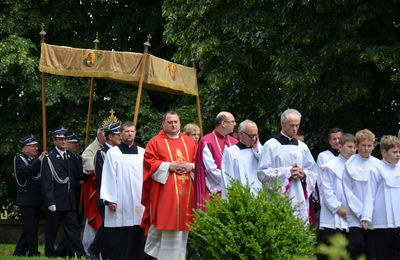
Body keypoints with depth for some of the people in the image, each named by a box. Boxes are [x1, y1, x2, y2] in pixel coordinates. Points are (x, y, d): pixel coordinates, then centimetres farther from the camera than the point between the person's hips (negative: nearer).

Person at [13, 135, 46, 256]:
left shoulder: (36, 160, 17)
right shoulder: (19, 159, -3)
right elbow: (25, 171, -23)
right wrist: (39, 161, -23)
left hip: (37, 200, 8)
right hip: (26, 200, -8)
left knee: (29, 228, 12)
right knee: (31, 228, -7)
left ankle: (19, 252, 21)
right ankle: (33, 253, -1)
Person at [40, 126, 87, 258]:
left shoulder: (72, 157, 13)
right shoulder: (49, 159, -5)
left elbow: (78, 175, 13)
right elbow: (46, 182, -9)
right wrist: (50, 202, -15)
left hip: (70, 202, 4)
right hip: (56, 202, -4)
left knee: (73, 229, 2)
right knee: (51, 231, 5)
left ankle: (78, 255, 1)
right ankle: (50, 254, 17)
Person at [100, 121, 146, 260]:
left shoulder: (142, 153, 12)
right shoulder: (112, 153, 5)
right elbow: (108, 178, 1)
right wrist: (109, 200, -7)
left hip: (138, 201, 3)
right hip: (119, 202, -3)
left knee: (136, 236, 1)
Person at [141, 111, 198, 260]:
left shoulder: (190, 142, 15)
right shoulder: (155, 142, 5)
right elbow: (149, 162, -4)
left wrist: (191, 166, -8)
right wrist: (169, 166, -13)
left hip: (186, 191, 3)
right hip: (164, 191, -3)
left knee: (181, 224, 2)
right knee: (162, 223, -6)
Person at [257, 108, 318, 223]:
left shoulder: (302, 147, 16)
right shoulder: (271, 145, 0)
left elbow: (313, 172, 20)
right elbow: (262, 173, -5)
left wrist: (303, 174, -3)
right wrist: (287, 172, -11)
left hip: (300, 200, 5)